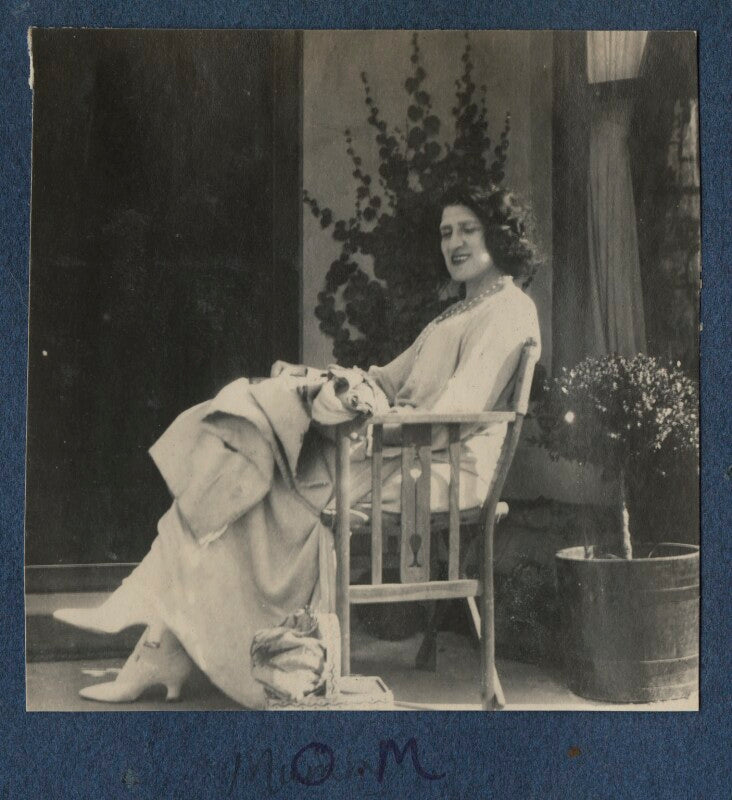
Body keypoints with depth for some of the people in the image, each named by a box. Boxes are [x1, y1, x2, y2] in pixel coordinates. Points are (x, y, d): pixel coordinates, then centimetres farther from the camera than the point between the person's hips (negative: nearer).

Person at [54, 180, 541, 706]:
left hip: (439, 468, -8)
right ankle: (162, 653, -12)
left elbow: (455, 415, -16)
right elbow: (388, 380, 21)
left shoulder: (509, 311, -3)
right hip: (402, 455, 8)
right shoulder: (455, 316, 28)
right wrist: (321, 383, 3)